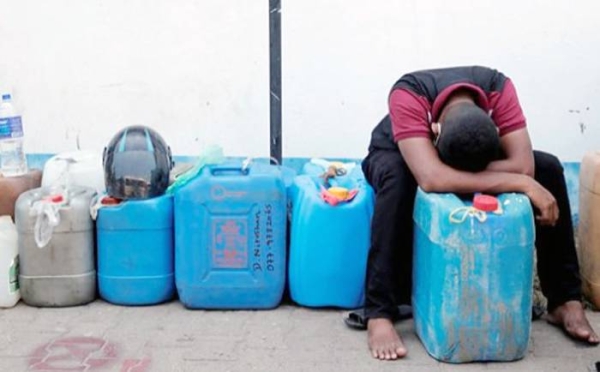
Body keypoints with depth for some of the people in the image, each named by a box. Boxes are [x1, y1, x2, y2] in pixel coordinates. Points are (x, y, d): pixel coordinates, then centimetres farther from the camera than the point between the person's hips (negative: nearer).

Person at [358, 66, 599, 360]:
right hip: (397, 156, -3)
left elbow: (523, 164, -38)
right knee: (397, 179, -40)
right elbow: (431, 178, -52)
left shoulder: (498, 88, -33)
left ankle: (564, 301, -10)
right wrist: (523, 184, -50)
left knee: (548, 168, -19)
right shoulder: (408, 96, -42)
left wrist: (457, 174, -42)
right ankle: (379, 314, -36)